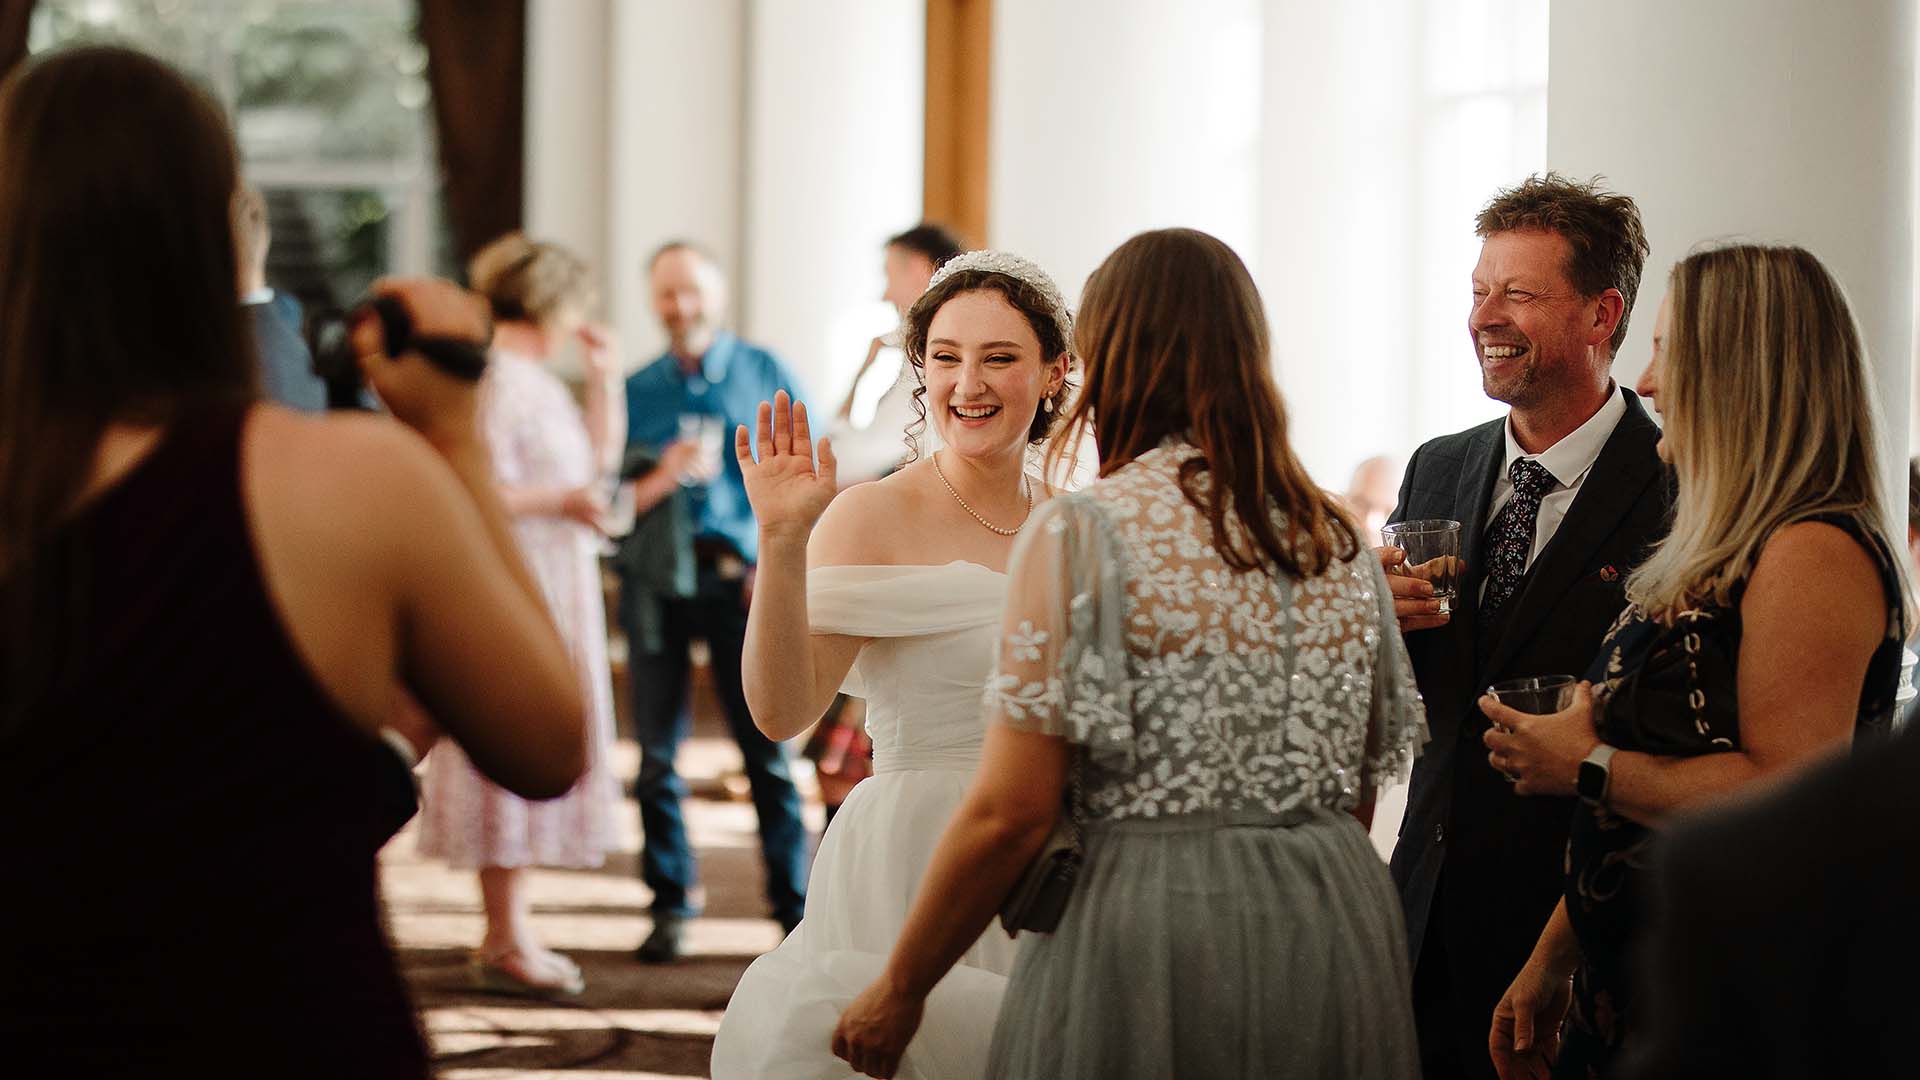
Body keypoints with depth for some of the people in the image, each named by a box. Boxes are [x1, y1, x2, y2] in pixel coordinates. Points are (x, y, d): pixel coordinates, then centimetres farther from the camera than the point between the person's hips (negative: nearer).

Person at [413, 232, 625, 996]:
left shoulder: (535, 379, 15)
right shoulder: (498, 380, -16)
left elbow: (599, 455, 24)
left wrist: (604, 376, 16)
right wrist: (560, 501, -21)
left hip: (554, 588, 10)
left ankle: (510, 927, 19)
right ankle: (505, 940, -2)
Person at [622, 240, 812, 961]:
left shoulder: (766, 376, 9)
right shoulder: (635, 391, 15)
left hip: (740, 576, -2)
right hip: (656, 582, 2)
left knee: (767, 751, -4)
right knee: (657, 754, 3)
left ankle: (795, 908, 2)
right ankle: (670, 906, 12)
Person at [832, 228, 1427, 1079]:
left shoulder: (1082, 535, -10)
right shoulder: (1341, 544, 8)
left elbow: (1011, 811, -13)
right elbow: (1358, 793, 14)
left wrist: (898, 992, -3)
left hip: (1148, 933, -6)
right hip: (1340, 933, 6)